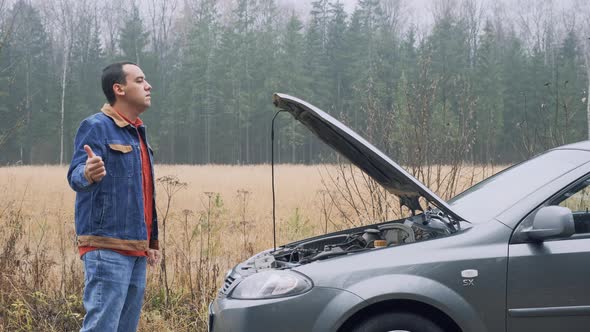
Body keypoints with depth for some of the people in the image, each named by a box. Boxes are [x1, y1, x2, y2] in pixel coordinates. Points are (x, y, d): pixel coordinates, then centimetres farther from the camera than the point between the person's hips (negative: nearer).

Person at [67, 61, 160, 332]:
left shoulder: (137, 133, 20)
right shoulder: (97, 127, -7)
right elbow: (75, 175, -21)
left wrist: (152, 241, 24)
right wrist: (87, 174, -45)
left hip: (136, 249, 9)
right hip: (107, 247, -9)